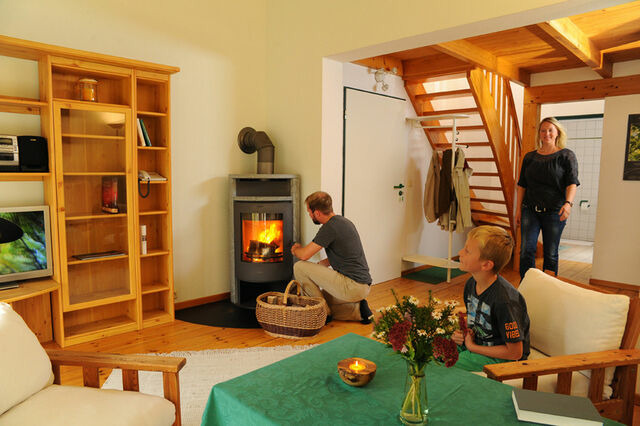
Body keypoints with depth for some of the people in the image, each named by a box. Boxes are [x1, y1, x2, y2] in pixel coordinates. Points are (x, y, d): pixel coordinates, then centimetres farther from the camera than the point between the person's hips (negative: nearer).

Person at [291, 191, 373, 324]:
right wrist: (320, 264, 19)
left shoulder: (330, 227, -17)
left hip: (352, 287, -10)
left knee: (299, 267, -9)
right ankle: (358, 310, 11)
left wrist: (295, 249, 7)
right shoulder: (343, 221, 13)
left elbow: (304, 255, -15)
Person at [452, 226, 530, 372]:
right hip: (475, 341, 8)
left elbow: (515, 352, -22)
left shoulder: (504, 300, -29)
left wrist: (472, 347, -16)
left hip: (501, 356, -8)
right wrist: (461, 332, -5)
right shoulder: (471, 284, -4)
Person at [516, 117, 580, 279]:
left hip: (554, 212, -2)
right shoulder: (530, 157, 11)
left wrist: (568, 203, -24)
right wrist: (518, 209, 7)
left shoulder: (566, 155, 2)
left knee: (550, 254, 6)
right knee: (526, 250, -5)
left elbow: (572, 182, -7)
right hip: (530, 210, 2)